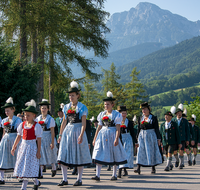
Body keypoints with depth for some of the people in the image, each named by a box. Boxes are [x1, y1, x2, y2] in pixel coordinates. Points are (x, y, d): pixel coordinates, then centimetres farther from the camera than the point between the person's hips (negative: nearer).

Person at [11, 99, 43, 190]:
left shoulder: (36, 126, -10)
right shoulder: (22, 124, 7)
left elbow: (39, 139, -11)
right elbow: (18, 137, 14)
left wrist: (38, 151, -14)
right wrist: (13, 147, 13)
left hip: (32, 147, -6)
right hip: (23, 146, 7)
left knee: (28, 166, -6)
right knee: (22, 165, 8)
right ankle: (36, 182, 23)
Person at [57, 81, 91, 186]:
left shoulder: (82, 107, -2)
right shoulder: (66, 107, 12)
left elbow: (84, 123, -8)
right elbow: (64, 122, 16)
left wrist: (81, 135, -19)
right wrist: (60, 135, 12)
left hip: (78, 130, -5)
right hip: (67, 131, 5)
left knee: (79, 155, 2)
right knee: (63, 155, -3)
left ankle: (79, 179, 12)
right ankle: (64, 179, 3)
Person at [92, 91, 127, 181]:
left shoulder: (116, 114, -2)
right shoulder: (102, 114, 12)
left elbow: (118, 129, -8)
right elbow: (99, 127, 16)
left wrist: (116, 139, -18)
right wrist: (95, 138, 13)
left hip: (112, 135, -4)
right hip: (102, 135, 4)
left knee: (114, 155, 3)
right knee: (99, 154, -6)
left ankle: (114, 175, 15)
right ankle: (97, 175, -7)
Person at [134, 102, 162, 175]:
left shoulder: (153, 118, 0)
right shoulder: (140, 118, 11)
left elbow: (157, 129, -1)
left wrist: (158, 139, -5)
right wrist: (137, 138, 11)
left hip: (151, 136, -3)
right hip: (142, 136, 3)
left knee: (151, 151, 1)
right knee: (140, 151, -6)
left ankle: (153, 168, 12)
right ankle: (138, 168, -12)